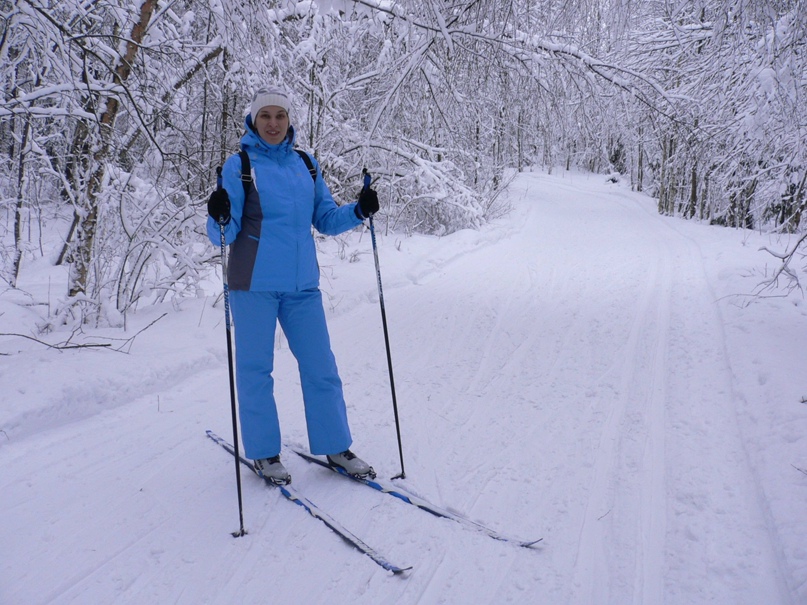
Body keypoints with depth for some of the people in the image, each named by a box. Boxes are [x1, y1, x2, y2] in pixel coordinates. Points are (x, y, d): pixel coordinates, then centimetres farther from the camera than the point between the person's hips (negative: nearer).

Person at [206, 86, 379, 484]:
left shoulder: (306, 165, 11)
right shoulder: (239, 165, -2)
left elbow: (326, 219, 14)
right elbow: (225, 234, -6)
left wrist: (359, 210, -2)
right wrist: (220, 218, -27)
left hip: (302, 284, 4)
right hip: (254, 284, -3)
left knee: (321, 366, 7)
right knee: (255, 369, 4)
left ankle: (335, 447, 21)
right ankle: (264, 453, 20)